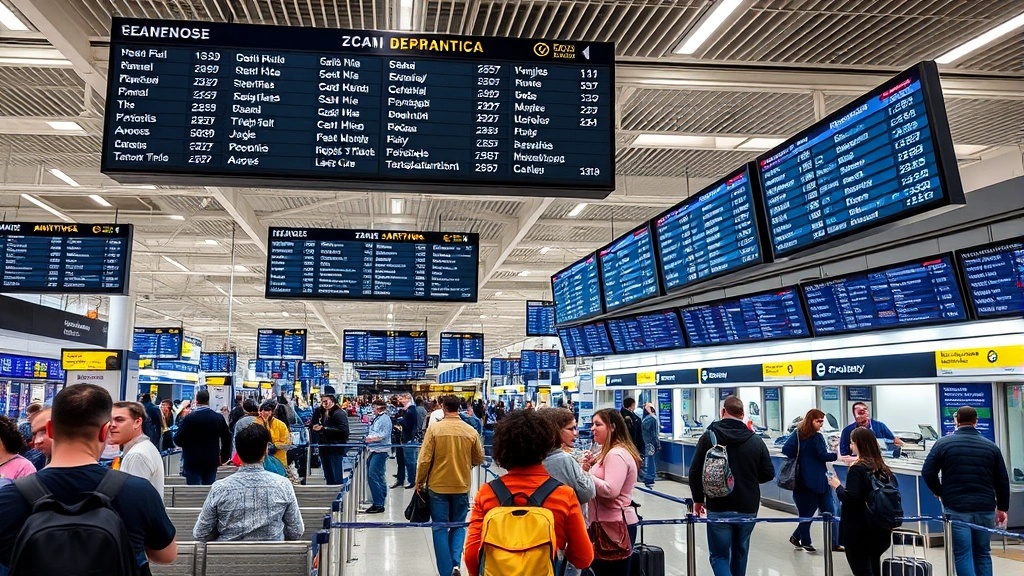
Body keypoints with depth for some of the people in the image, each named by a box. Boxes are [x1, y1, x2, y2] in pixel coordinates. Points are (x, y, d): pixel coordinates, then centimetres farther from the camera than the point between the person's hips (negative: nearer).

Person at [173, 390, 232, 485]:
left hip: (193, 462, -3)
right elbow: (227, 438, 5)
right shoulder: (219, 418, -1)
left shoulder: (189, 418, -12)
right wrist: (224, 457, 16)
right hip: (212, 462, 3)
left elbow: (177, 440, -9)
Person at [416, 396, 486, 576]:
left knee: (440, 529, 8)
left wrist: (419, 482, 2)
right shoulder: (471, 431, -4)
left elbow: (424, 459, -11)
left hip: (437, 486, -2)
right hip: (461, 486, 2)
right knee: (458, 526, 17)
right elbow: (479, 460, 6)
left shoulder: (434, 428, -10)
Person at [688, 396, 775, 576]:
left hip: (718, 509, -2)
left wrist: (698, 499, 8)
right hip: (748, 509, 3)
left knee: (719, 556, 5)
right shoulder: (756, 441, -2)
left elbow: (695, 472, -6)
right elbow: (769, 474, 3)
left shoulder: (708, 437, -6)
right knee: (740, 554, 21)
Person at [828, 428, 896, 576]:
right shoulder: (883, 468, 6)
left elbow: (850, 498, -22)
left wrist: (837, 486, -6)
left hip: (858, 532, -7)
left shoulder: (857, 469, -15)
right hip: (879, 530, 7)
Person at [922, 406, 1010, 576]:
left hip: (956, 509, -3)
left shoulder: (944, 443, -2)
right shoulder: (991, 446, 7)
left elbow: (928, 472, -5)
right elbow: (1002, 480, 11)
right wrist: (1002, 507, 21)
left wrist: (939, 492, 12)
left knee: (963, 556, -1)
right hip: (985, 509, 3)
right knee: (983, 555, 16)